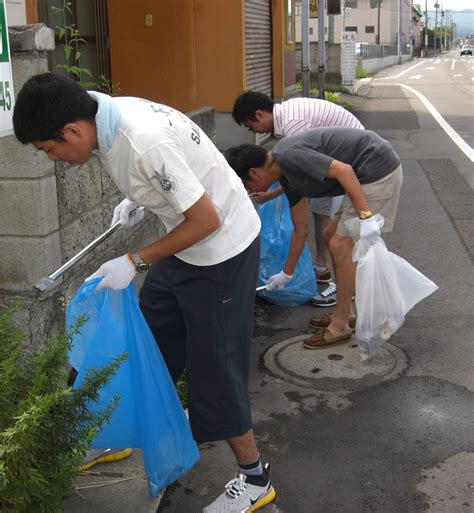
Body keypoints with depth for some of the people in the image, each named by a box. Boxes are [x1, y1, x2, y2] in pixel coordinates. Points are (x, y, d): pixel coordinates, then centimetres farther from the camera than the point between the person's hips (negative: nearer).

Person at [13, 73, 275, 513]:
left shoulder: (145, 144, -33)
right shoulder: (109, 115, -6)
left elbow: (206, 220, -27)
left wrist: (134, 261, -20)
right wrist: (136, 197, 4)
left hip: (222, 249, -9)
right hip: (187, 244, 9)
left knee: (213, 365, 0)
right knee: (149, 334, 19)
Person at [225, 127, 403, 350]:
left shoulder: (288, 155, -17)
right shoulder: (287, 177, 12)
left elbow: (343, 170, -25)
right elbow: (301, 231, 21)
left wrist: (365, 216, -27)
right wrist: (286, 274, 30)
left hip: (379, 169, -10)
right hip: (367, 173, 10)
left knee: (341, 244, -6)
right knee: (335, 238, 16)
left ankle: (341, 325, 5)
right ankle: (345, 312, 26)